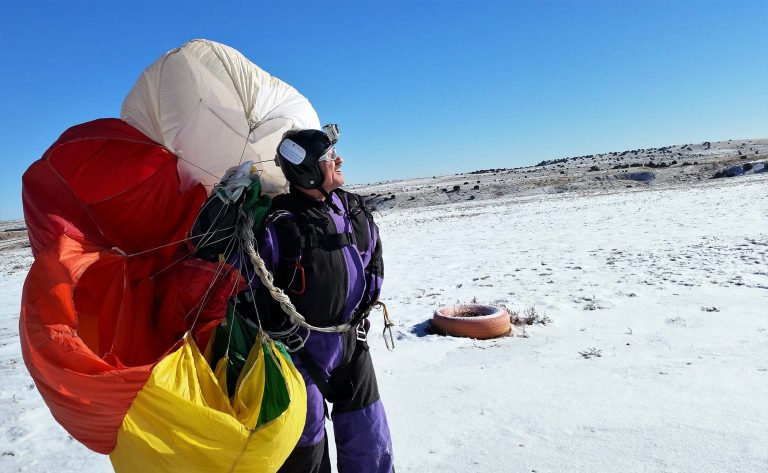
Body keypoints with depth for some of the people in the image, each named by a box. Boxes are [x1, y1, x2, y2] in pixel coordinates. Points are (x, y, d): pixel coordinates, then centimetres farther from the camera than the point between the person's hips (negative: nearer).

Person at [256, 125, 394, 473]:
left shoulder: (354, 210, 0)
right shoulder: (278, 224, -19)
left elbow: (373, 258, 15)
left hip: (352, 340, 5)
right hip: (301, 346, -5)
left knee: (367, 433, 18)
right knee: (305, 444, 11)